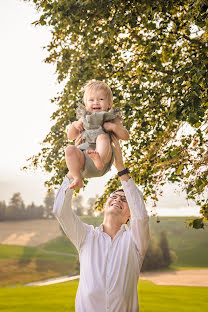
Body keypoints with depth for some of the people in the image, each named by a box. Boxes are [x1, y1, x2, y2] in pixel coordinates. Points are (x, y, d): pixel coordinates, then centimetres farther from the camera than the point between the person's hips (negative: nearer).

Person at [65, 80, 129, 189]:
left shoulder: (112, 118, 19)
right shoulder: (84, 118, 27)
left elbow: (125, 136, 11)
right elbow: (71, 136, 31)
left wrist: (113, 127, -5)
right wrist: (74, 125, 10)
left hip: (105, 155, -3)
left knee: (102, 137, -32)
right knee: (70, 149, -27)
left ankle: (100, 160, -61)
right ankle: (78, 180, -30)